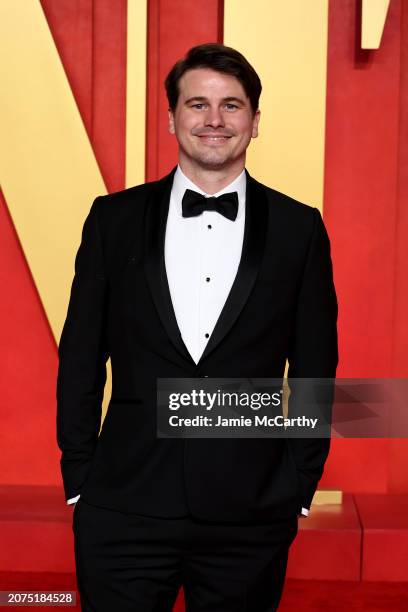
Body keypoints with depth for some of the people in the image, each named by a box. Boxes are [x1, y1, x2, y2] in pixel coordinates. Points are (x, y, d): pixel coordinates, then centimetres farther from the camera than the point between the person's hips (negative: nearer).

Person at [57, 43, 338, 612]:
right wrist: (78, 480, 3)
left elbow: (314, 369, 5)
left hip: (252, 515, 0)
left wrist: (300, 488, 3)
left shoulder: (299, 228, 1)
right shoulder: (114, 219, 2)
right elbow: (81, 357, 5)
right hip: (125, 507, 0)